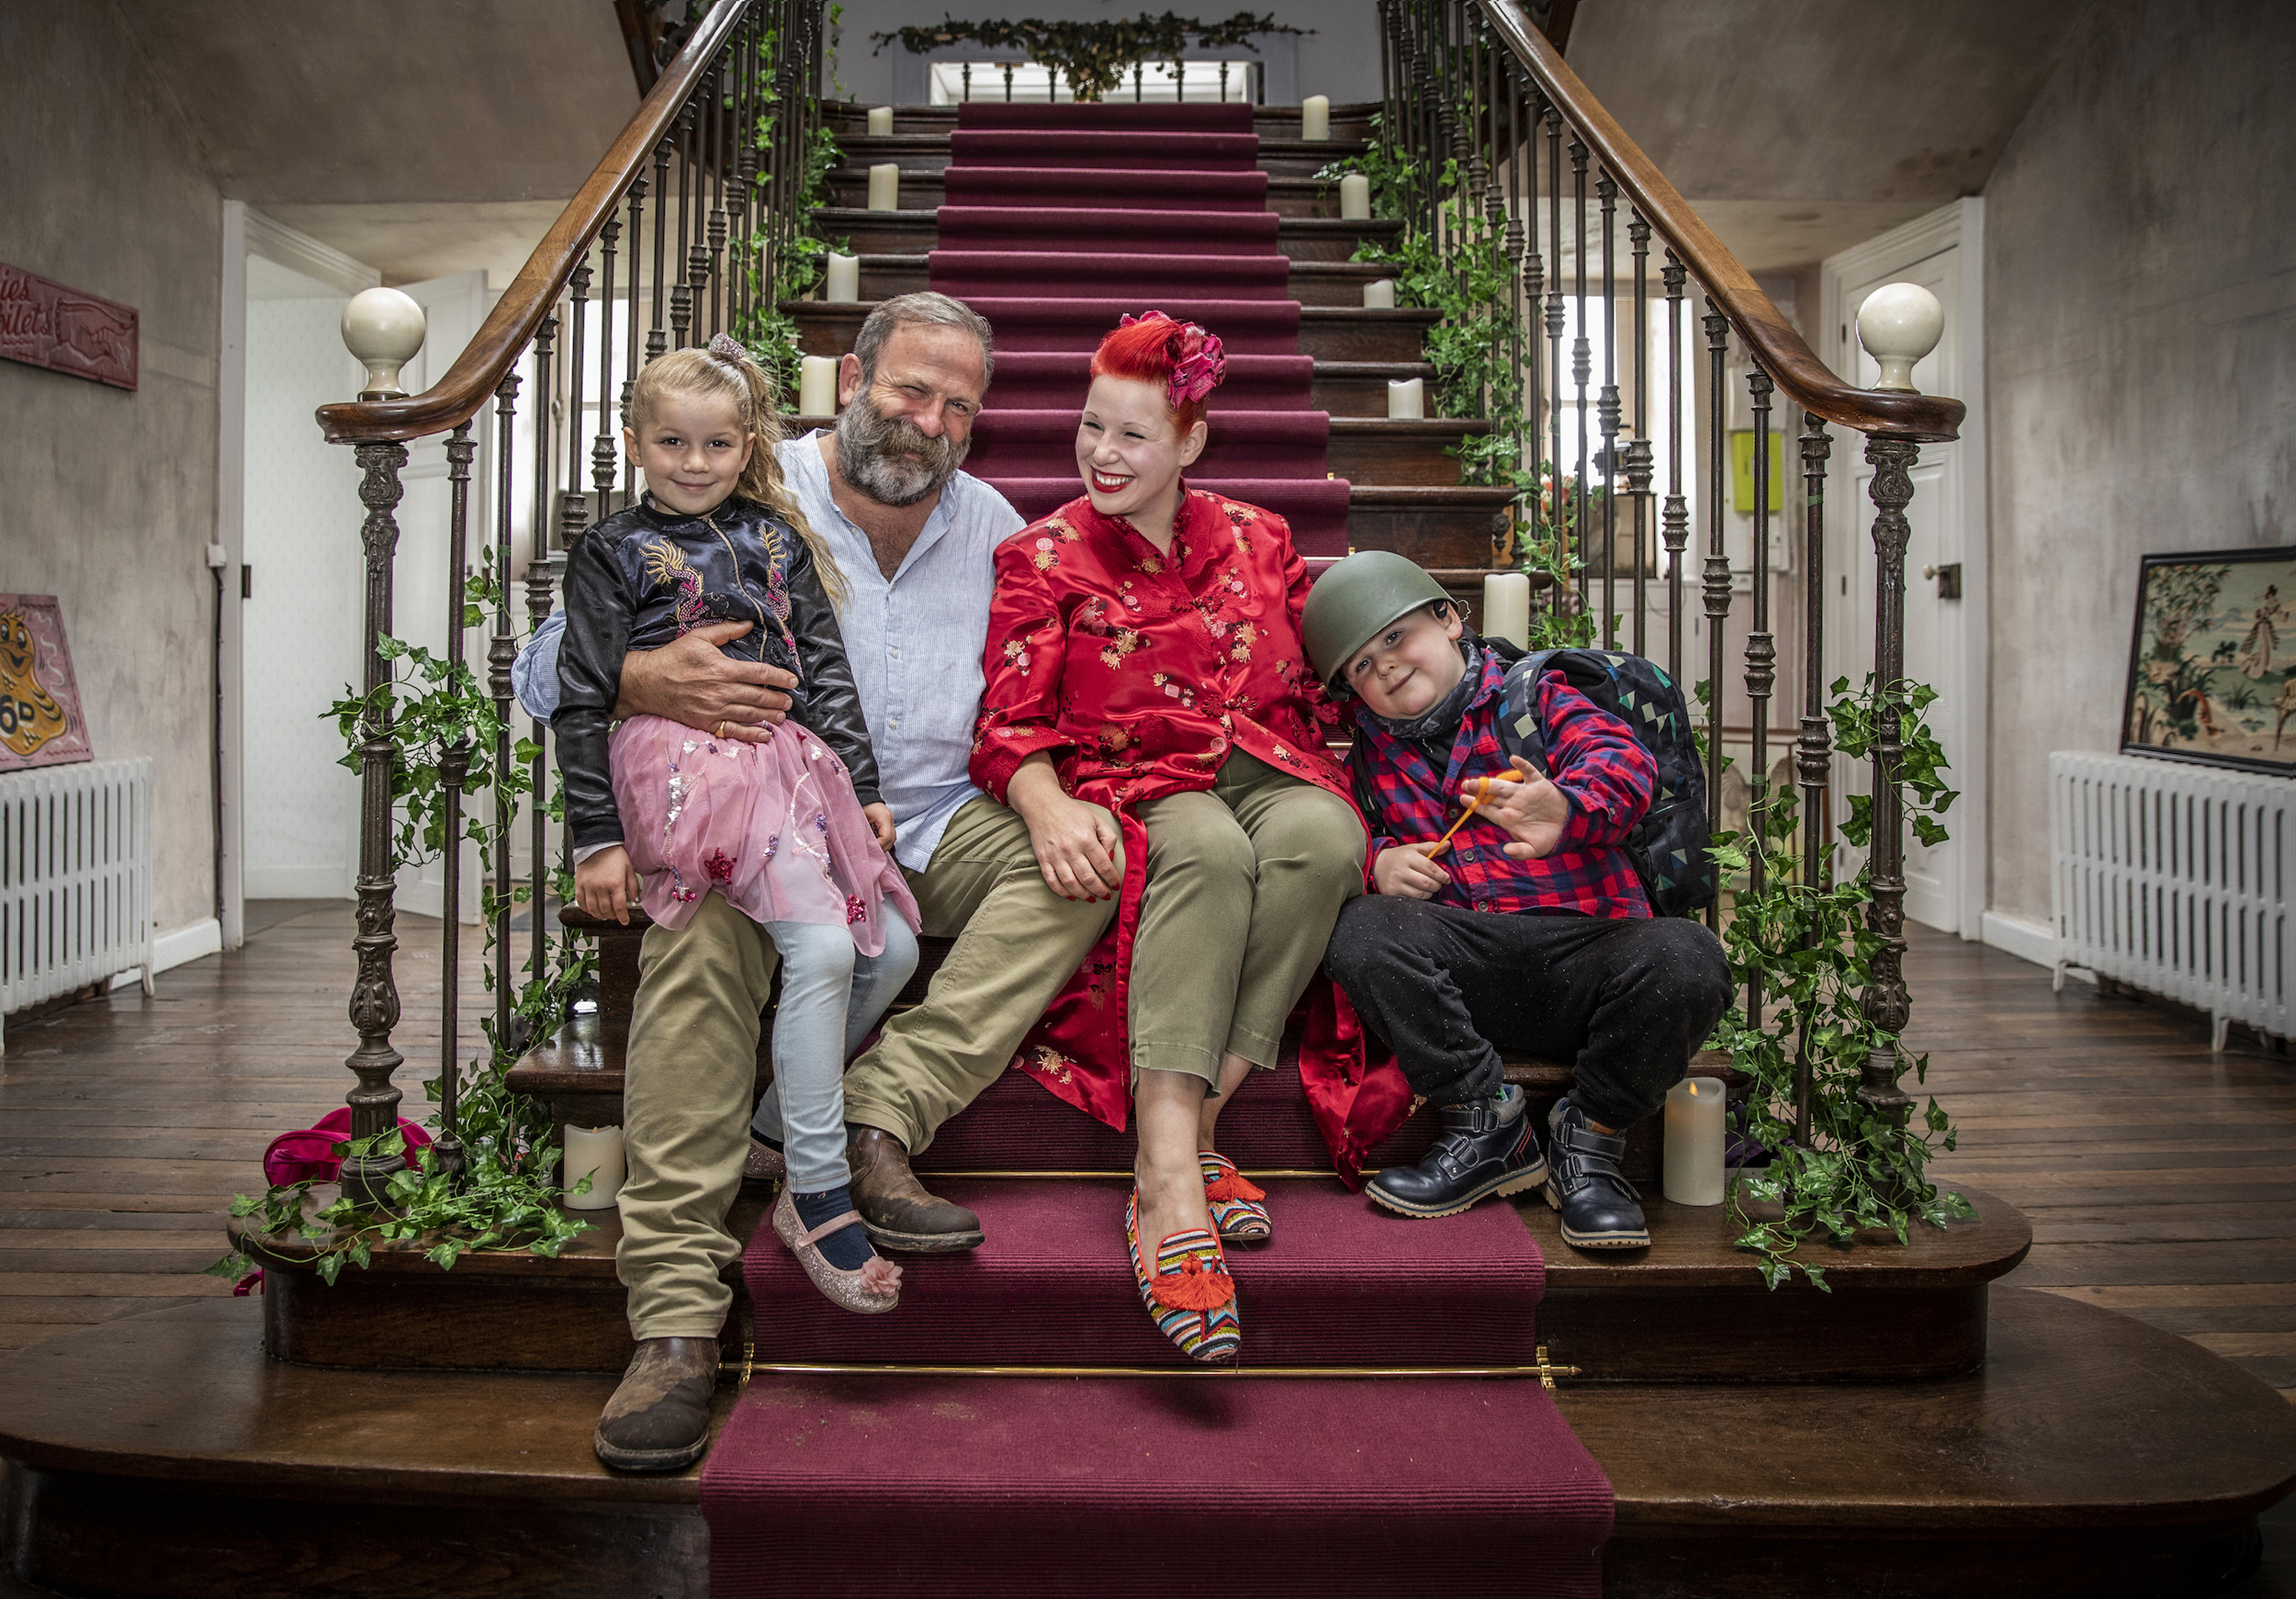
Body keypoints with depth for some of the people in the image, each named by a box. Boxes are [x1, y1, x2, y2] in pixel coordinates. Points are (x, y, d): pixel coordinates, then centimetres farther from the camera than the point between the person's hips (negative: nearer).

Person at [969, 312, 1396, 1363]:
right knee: (1208, 848, -38)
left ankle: (1192, 1125, -31)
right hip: (1135, 788, -2)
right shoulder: (1042, 558, 9)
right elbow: (1011, 723, -2)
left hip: (1265, 772, 3)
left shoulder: (1257, 538, 17)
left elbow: (1307, 687, 19)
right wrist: (1048, 804, -24)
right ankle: (1171, 1182, -45)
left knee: (1325, 836, -34)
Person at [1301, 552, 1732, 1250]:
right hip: (1462, 965, 2)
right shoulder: (1374, 757, 21)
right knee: (1361, 930, -27)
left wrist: (1568, 810, -34)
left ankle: (1589, 1137, -7)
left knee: (1685, 958, -32)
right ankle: (1488, 1124, -14)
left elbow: (1622, 760, -9)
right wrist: (1379, 862, -8)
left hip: (1584, 940, -2)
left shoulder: (1534, 696, 9)